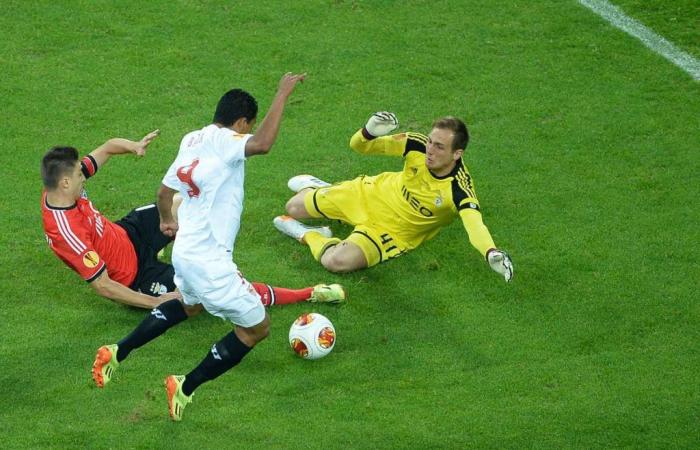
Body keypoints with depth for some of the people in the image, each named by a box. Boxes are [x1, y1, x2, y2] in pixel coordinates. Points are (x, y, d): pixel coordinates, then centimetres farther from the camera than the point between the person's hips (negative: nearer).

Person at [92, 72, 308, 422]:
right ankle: (185, 389, 10)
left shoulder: (192, 140, 8)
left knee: (187, 303, 39)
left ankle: (117, 354, 38)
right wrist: (282, 95, -30)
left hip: (184, 250, 9)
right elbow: (262, 144, -39)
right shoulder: (222, 140, -18)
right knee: (256, 327, 5)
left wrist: (167, 219, 42)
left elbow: (165, 190, 21)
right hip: (209, 261, -9)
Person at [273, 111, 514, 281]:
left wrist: (492, 253, -73)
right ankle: (314, 187, 48)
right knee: (294, 207, 12)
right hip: (373, 194, 4)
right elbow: (358, 146, -18)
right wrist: (369, 131, -42)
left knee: (336, 261, -28)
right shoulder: (418, 145, -24)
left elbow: (474, 226, -52)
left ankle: (307, 236, 6)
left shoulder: (459, 188, -35)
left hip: (393, 231, -4)